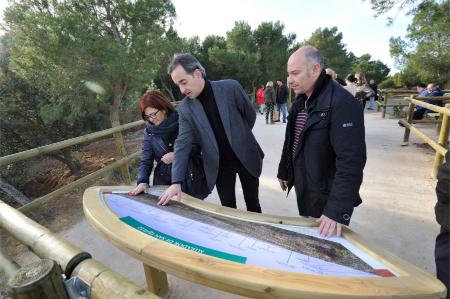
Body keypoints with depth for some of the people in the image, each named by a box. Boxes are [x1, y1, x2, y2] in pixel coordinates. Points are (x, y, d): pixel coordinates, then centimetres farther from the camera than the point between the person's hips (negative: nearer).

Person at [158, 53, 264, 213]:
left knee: (253, 203, 15)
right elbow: (182, 144, -9)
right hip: (219, 164, 1)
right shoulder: (185, 108, -9)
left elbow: (250, 115, 0)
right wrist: (176, 182, -15)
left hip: (246, 157, 0)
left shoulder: (230, 87, -15)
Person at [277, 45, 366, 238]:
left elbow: (351, 161, -28)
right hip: (303, 191, 8)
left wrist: (337, 209, -29)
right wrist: (284, 171, 18)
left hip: (327, 198, -7)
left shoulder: (342, 104, -24)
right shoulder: (301, 101, 5)